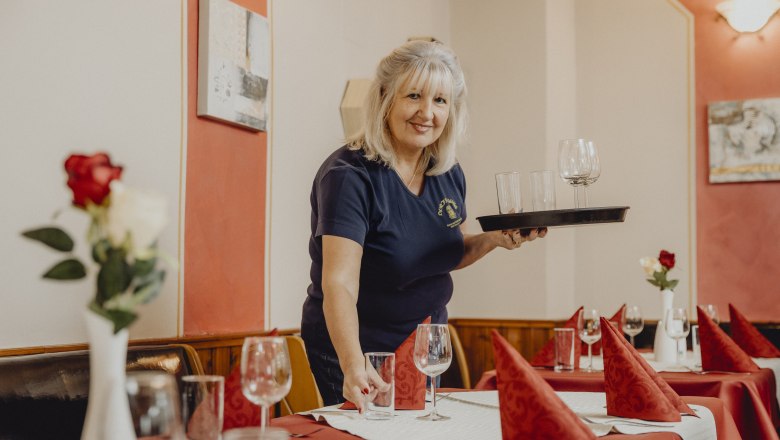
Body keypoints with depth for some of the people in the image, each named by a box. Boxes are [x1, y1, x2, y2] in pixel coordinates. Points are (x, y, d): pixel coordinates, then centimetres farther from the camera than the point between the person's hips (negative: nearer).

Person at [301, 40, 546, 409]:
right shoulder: (349, 175, -24)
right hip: (354, 351, -7)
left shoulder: (449, 174, -2)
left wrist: (493, 239, -7)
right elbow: (339, 284, -33)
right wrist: (353, 367, -47)